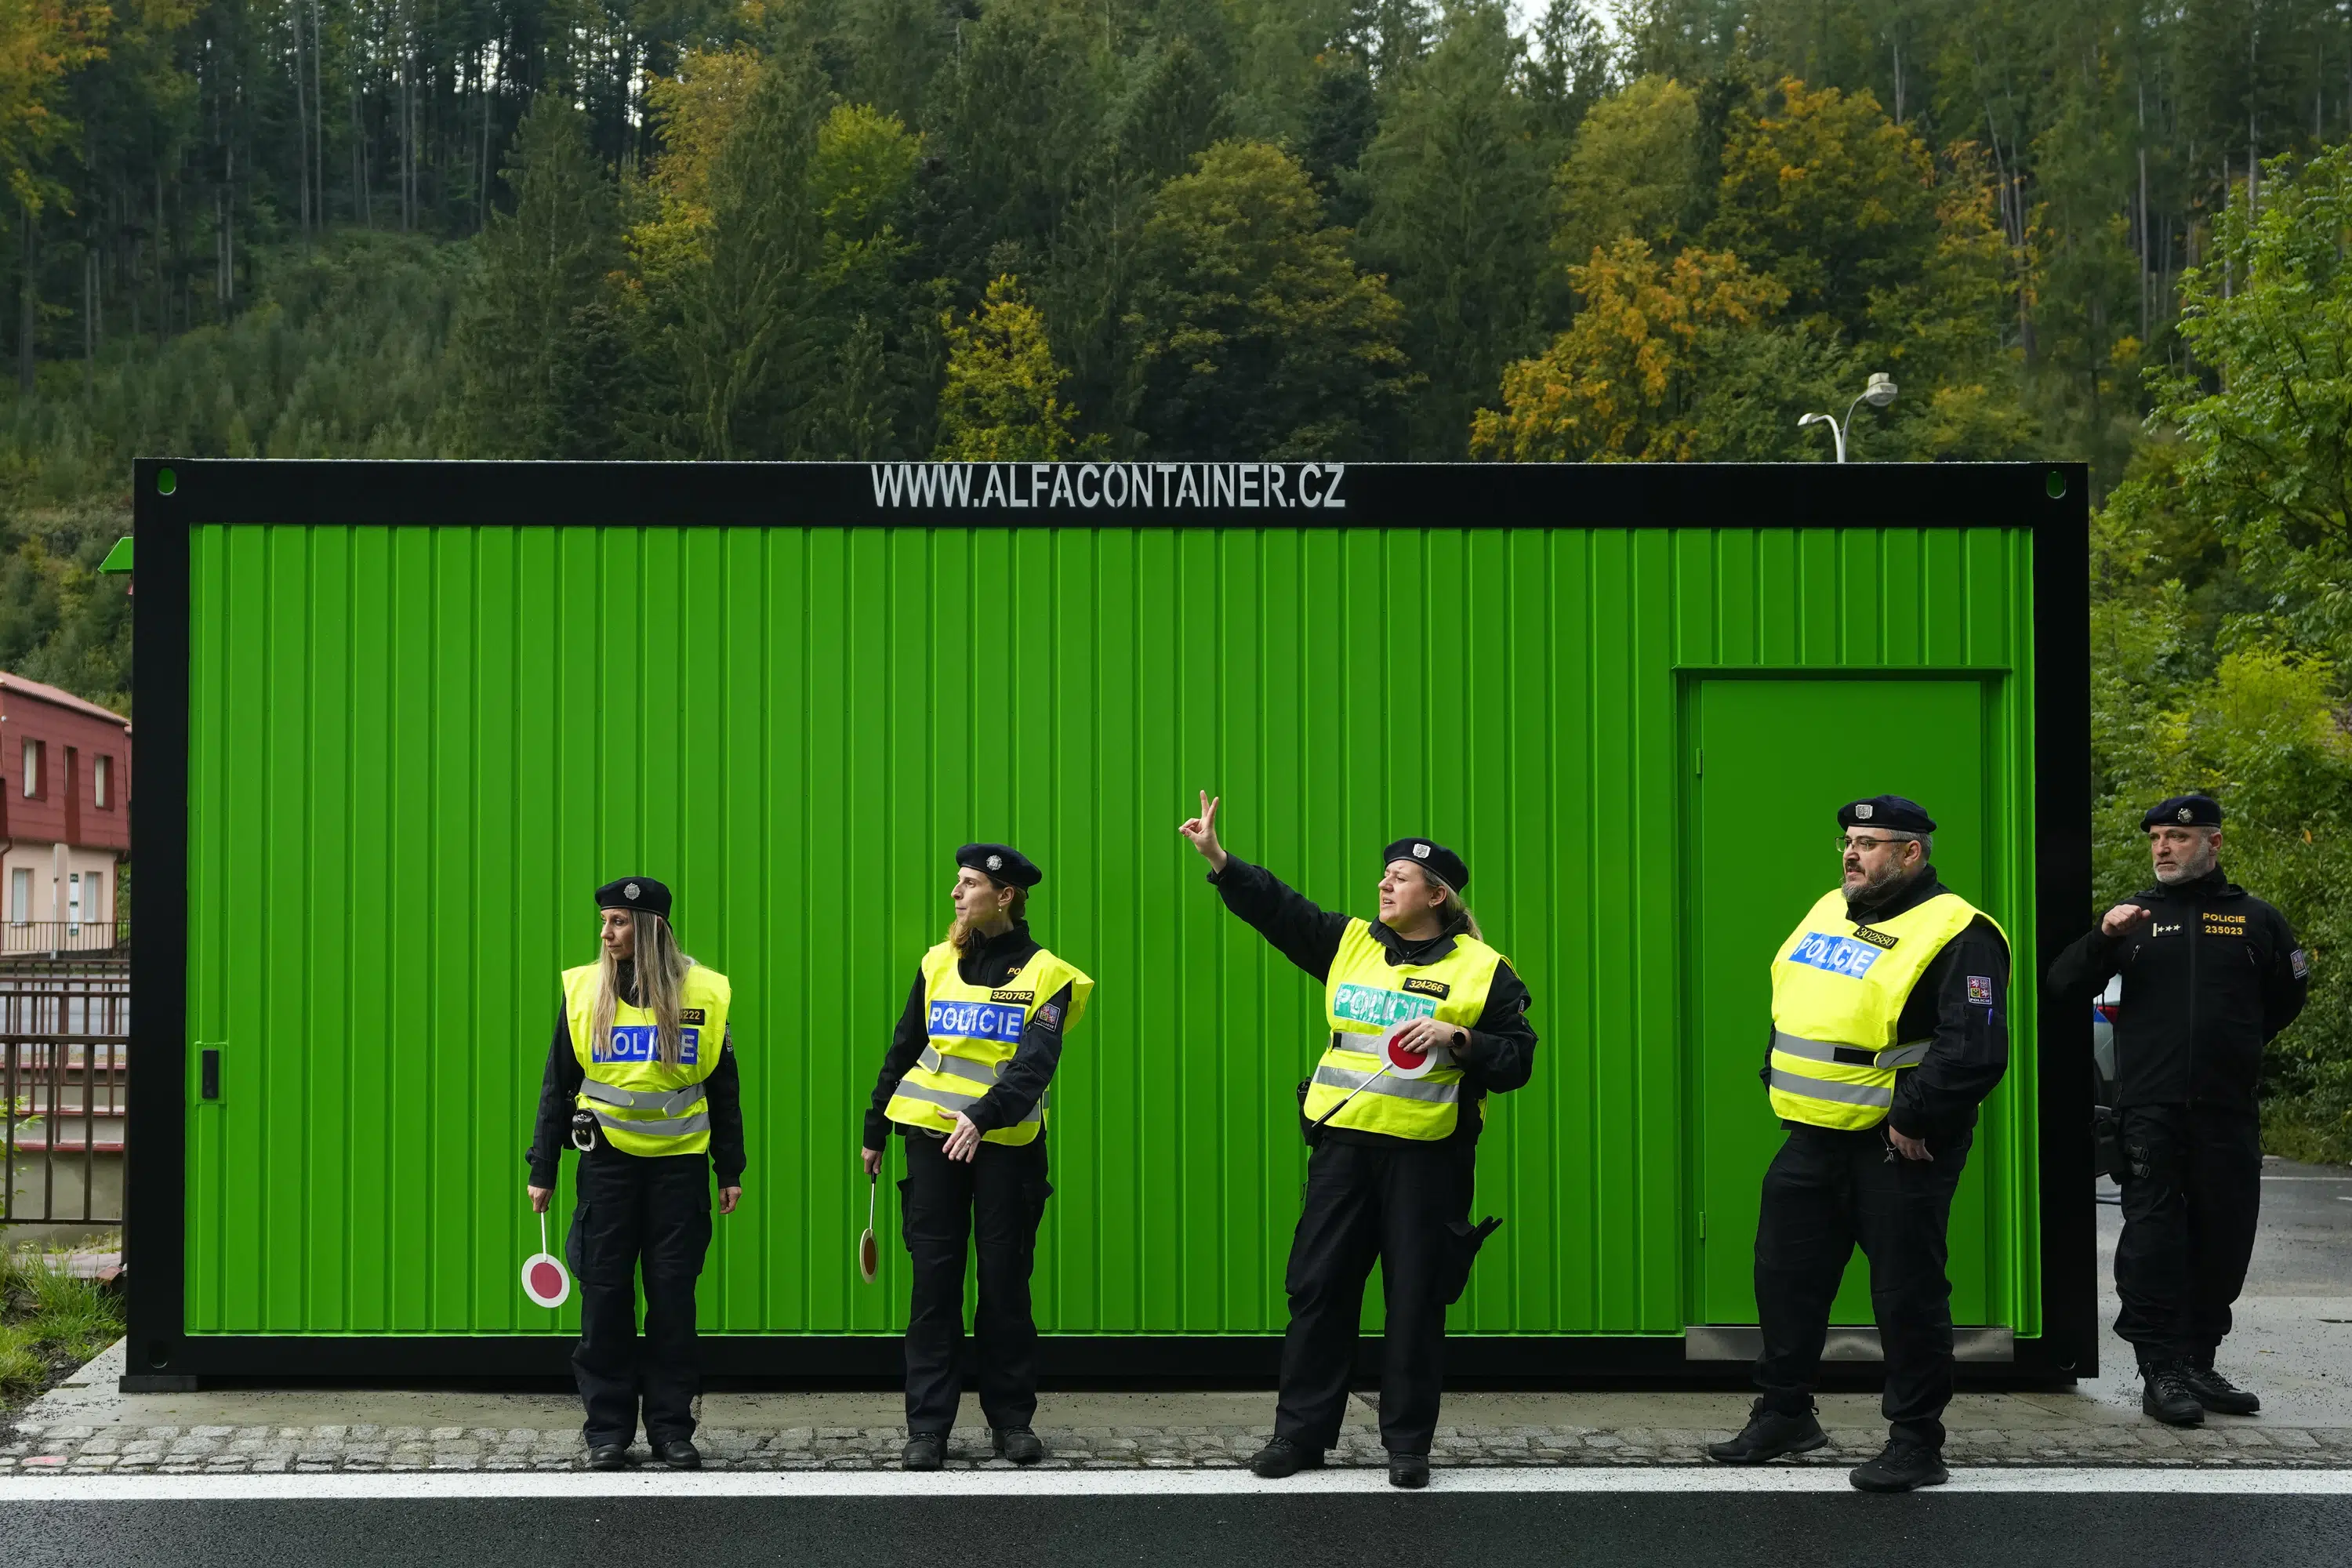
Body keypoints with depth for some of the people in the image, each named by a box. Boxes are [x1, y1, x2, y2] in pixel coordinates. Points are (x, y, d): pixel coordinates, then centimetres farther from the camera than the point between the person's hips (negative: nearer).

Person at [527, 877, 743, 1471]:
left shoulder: (704, 993, 0)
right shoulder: (583, 990, 0)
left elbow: (724, 1088, 7)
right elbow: (558, 1084, 6)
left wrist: (731, 1171, 7)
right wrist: (543, 1170, 4)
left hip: (680, 1163, 0)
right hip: (608, 1160, 0)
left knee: (673, 1294, 3)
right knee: (605, 1292, 1)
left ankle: (671, 1427, 12)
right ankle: (607, 1428, 10)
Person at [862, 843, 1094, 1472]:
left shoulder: (1044, 974, -2)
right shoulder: (938, 964, 9)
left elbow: (1033, 1065, -14)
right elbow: (903, 1051, 16)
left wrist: (983, 1115, -28)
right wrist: (875, 1132, 17)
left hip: (1006, 1146, -3)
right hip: (933, 1139, 3)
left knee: (1005, 1283, 3)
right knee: (934, 1284, 1)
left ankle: (1012, 1420, 14)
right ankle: (927, 1427, 4)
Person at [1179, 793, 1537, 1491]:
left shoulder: (1481, 969, 0)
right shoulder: (1349, 943, 11)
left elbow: (1515, 1061, -2)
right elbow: (1278, 908, 5)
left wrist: (1456, 1037, -18)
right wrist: (1217, 858, -5)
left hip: (1426, 1155, -3)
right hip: (1343, 1145, 4)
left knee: (1415, 1299, 2)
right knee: (1318, 1288, 5)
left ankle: (1408, 1443, 13)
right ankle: (1300, 1432, 14)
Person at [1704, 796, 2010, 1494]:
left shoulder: (1955, 934, -14)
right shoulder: (1828, 912, 12)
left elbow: (1975, 1052, -22)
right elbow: (1789, 1010, 24)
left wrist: (1912, 1121, -20)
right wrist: (1775, 1082, 13)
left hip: (1898, 1148, -8)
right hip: (1815, 1140, 8)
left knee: (1906, 1291, -1)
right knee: (1786, 1273, 14)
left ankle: (1917, 1442, 11)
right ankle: (1784, 1413, 30)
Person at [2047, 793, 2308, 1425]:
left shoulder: (2255, 920, 9)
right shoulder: (2134, 916, 9)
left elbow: (2286, 998, 23)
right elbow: (2064, 986, 3)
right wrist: (2103, 939, -14)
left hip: (2228, 1113, 1)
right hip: (2150, 1110, -1)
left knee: (2223, 1238, 6)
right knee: (2152, 1238, -6)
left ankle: (2199, 1365, 18)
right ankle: (2161, 1372, -3)